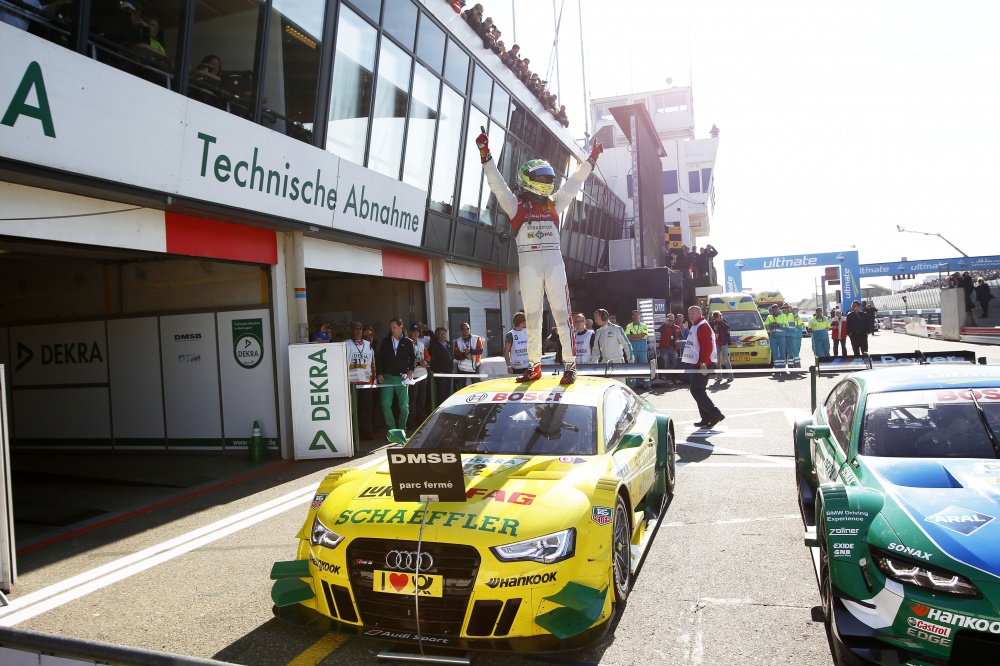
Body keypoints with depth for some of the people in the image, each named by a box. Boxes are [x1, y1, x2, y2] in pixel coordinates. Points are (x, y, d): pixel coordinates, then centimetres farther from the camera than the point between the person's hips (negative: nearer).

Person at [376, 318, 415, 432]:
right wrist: (380, 373, -1)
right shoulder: (385, 342, 7)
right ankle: (391, 428, 5)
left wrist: (410, 370, -7)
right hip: (387, 377, 1)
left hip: (402, 377, -1)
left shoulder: (408, 342, 4)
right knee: (386, 405, -6)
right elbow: (379, 358, 9)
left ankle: (402, 429, 15)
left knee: (404, 406, 2)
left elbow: (413, 358, 8)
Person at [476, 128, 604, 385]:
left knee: (562, 314, -4)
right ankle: (534, 366, 11)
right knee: (532, 317, 4)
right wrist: (485, 154, -8)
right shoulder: (516, 204, 8)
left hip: (554, 262, 2)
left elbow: (574, 182, 21)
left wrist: (591, 158, 21)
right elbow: (496, 183, 1)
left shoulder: (553, 203, 16)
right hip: (528, 264, -2)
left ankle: (570, 365, -2)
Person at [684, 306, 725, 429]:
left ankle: (716, 414, -9)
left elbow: (707, 346, -22)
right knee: (699, 391, 12)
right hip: (697, 364, 11)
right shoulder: (696, 326, 19)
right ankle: (706, 419, 16)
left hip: (702, 365, -11)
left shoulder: (702, 326, -14)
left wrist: (703, 362, -27)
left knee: (697, 391, -11)